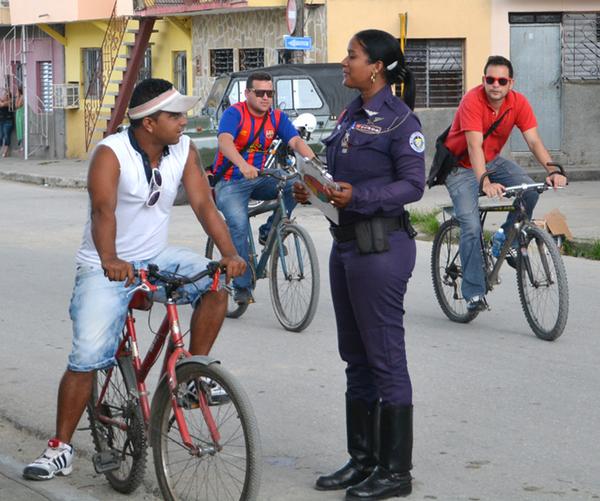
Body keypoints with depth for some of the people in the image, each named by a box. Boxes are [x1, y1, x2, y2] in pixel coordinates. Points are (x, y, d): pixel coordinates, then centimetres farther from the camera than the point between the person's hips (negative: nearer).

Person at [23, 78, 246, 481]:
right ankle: (61, 449, -2)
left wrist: (230, 253, -24)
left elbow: (204, 205, -9)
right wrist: (110, 260, -51)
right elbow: (103, 210, -33)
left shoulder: (184, 150, -4)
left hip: (156, 259, 5)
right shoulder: (111, 153, -19)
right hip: (106, 268, -4)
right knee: (87, 358, -13)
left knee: (216, 284, -20)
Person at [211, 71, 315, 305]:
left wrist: (313, 161, -33)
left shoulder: (277, 117, 2)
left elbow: (296, 141, -12)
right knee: (239, 226, -25)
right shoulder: (234, 113, -12)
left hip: (258, 179, 5)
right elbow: (225, 141, -30)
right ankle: (242, 286, -15)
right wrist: (243, 165, -49)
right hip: (230, 182, -5)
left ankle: (269, 231, -5)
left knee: (295, 184, -21)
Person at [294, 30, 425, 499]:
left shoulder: (400, 120, -12)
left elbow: (413, 184, -16)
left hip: (382, 245, -9)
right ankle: (362, 459, 24)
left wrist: (358, 195, -25)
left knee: (385, 357, -3)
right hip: (346, 242, 9)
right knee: (356, 358, 14)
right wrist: (314, 190, 0)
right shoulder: (350, 115, 13)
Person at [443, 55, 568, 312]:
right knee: (471, 227, -17)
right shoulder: (472, 101, -27)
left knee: (530, 190, -21)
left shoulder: (518, 102, -13)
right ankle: (474, 293, -8)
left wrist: (553, 171, -35)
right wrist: (485, 182, -49)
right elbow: (474, 146, -36)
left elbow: (534, 140, -18)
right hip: (461, 167, -5)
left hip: (492, 161, 5)